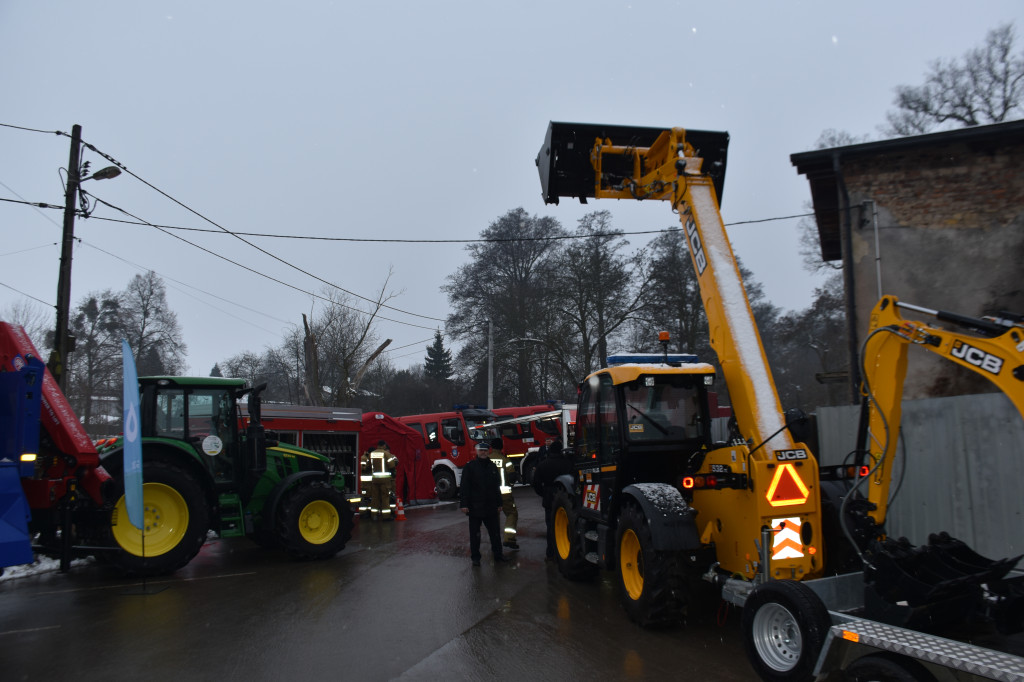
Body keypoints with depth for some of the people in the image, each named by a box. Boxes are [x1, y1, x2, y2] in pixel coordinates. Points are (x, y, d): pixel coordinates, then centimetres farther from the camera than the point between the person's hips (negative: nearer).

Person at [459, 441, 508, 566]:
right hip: (475, 507, -4)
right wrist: (464, 504, -14)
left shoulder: (493, 467, 10)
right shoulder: (469, 467, -4)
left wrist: (499, 504, 15)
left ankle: (498, 554, 20)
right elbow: (464, 487, -8)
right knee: (475, 533, 5)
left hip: (490, 507, 4)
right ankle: (475, 557, 14)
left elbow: (497, 487, 16)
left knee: (494, 532, 9)